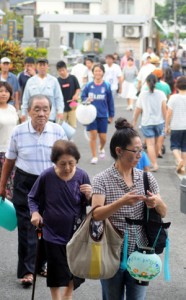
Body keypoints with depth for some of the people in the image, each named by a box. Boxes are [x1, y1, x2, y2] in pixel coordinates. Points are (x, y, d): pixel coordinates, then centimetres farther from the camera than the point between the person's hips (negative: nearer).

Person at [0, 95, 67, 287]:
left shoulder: (58, 131, -5)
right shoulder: (18, 132, -7)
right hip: (25, 183, -2)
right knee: (27, 227, -4)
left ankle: (40, 264, 28)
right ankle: (27, 270, 1)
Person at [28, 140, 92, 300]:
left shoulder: (82, 176, -12)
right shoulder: (47, 176, -15)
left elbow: (88, 204, -1)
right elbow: (33, 198, 1)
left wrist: (89, 196, -22)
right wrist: (35, 212, -16)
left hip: (76, 232, 1)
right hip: (54, 233, -1)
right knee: (56, 271, 10)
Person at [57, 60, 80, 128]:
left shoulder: (72, 78, -2)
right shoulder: (57, 81, -1)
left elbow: (78, 89, 4)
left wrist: (76, 95, -16)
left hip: (72, 106, 0)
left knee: (72, 125, 3)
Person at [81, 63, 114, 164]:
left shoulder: (107, 86, -4)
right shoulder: (89, 86, -3)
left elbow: (110, 101, 2)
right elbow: (83, 97, 7)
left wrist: (111, 115, 6)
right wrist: (86, 99, -17)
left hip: (103, 115, 0)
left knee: (103, 137, 4)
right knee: (93, 135, -4)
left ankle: (101, 148, 38)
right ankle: (94, 156, 10)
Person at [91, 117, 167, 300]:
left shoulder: (147, 178, 3)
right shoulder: (102, 180, -8)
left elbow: (163, 213, 6)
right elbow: (96, 215, -19)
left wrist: (156, 203, -17)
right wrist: (121, 202, -34)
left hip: (139, 253, 2)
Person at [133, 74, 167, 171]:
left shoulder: (142, 94, -4)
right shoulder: (161, 94, -4)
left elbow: (138, 110, 0)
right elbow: (164, 108, -10)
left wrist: (134, 121, 13)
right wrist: (166, 121, -2)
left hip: (147, 123, -2)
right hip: (159, 121, 2)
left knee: (150, 144, -3)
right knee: (158, 141, 21)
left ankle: (154, 164, -14)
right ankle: (154, 159, 38)